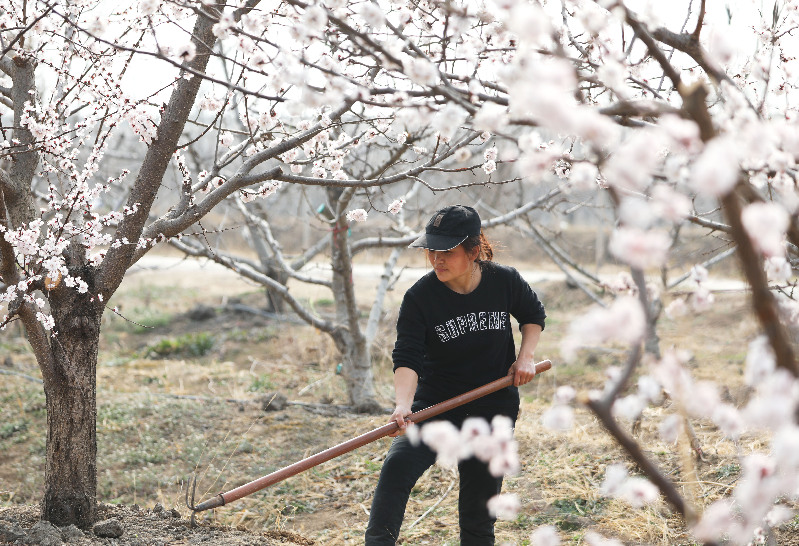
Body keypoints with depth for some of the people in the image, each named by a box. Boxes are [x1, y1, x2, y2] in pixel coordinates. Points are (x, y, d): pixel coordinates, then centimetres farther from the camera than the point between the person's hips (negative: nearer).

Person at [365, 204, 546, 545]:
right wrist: (404, 404, -39)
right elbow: (406, 357, -21)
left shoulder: (506, 282, -7)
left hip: (494, 412, 1)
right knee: (397, 467, -26)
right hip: (435, 405, -1)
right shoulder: (419, 297, -14)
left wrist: (526, 355, -2)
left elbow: (534, 315, 14)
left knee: (479, 505, 6)